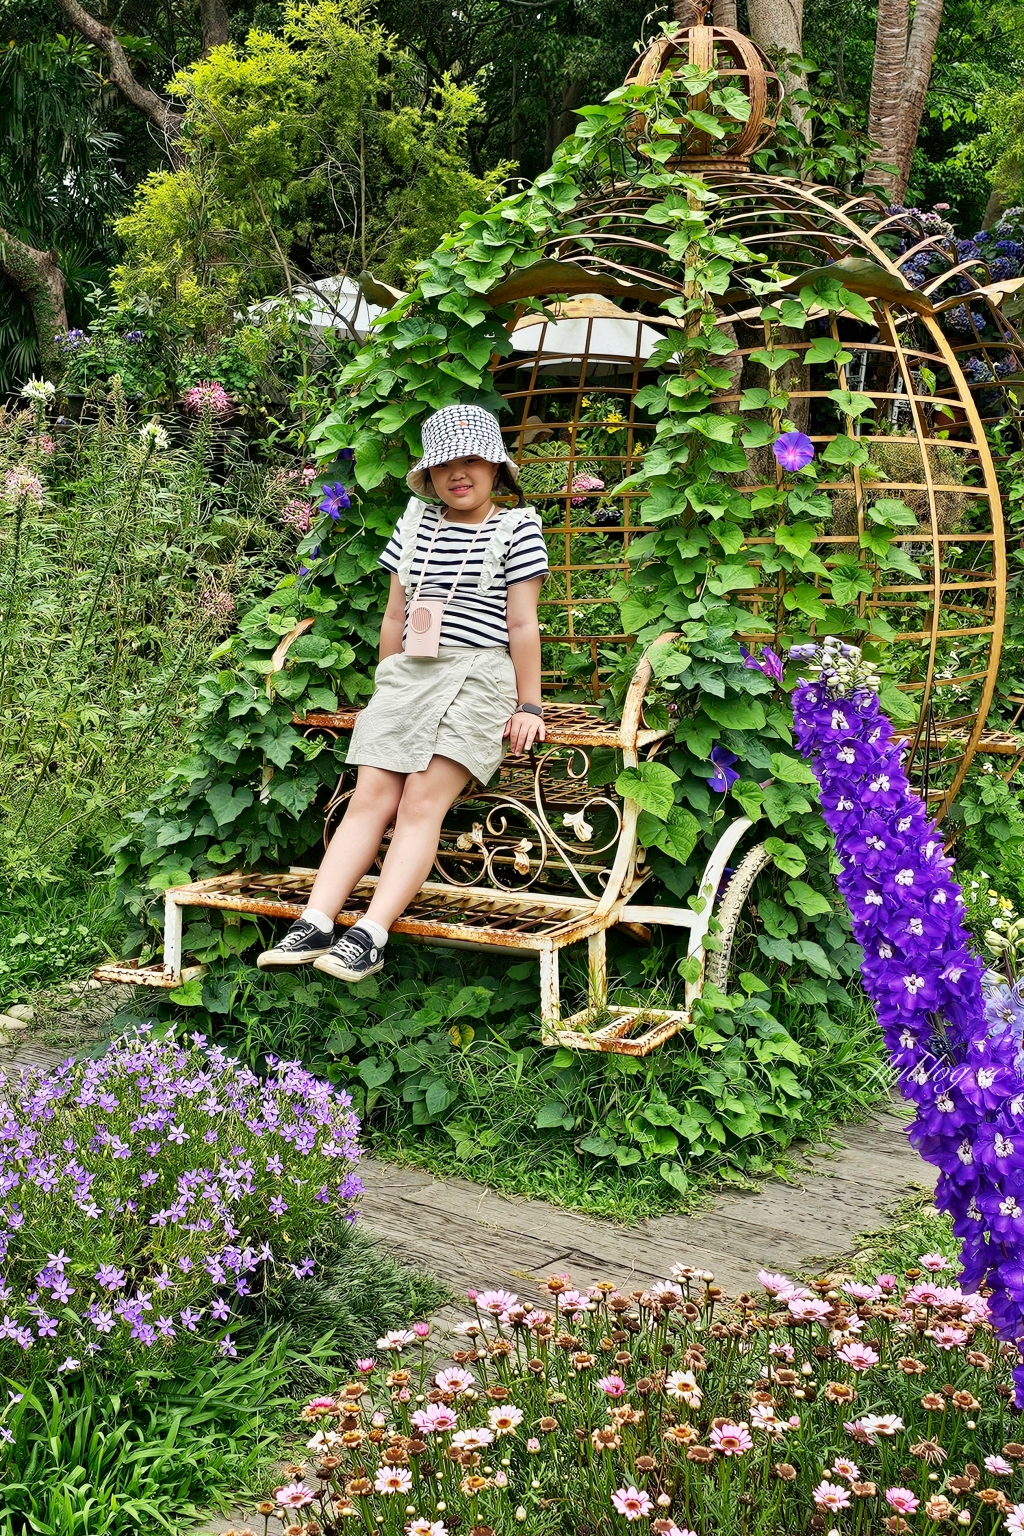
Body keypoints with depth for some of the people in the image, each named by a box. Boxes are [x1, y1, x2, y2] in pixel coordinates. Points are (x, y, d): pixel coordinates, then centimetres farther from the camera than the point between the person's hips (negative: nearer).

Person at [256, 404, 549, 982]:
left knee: (421, 801, -17)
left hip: (478, 675, -5)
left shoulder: (516, 527, 3)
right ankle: (314, 924, -18)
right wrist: (385, 692, 19)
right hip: (408, 672, 5)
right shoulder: (416, 523, 17)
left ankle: (370, 937, -26)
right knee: (370, 797, -9)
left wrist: (529, 705, -4)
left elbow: (522, 624, -1)